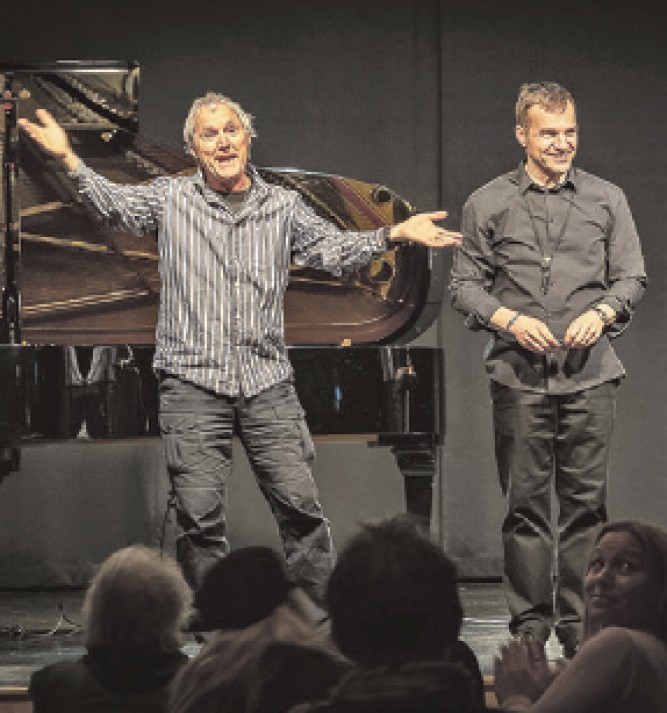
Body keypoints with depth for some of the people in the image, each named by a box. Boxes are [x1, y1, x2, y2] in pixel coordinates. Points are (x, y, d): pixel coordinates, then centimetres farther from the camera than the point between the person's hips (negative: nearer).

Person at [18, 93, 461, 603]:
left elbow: (333, 250, 12)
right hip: (193, 383, -1)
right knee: (200, 516, -2)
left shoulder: (282, 206, 12)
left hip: (267, 383, 1)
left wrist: (393, 235, -2)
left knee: (300, 504, -2)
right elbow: (113, 203, -3)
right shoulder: (171, 199, 7)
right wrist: (68, 158, -19)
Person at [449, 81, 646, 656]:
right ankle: (529, 625, 6)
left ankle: (579, 624, 6)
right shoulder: (488, 205, 8)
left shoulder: (606, 200, 11)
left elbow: (631, 278, 10)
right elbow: (465, 284, 6)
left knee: (585, 502, 0)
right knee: (525, 503, 0)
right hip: (520, 375, -1)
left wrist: (600, 313, -10)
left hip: (590, 373, 1)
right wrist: (511, 320, -11)